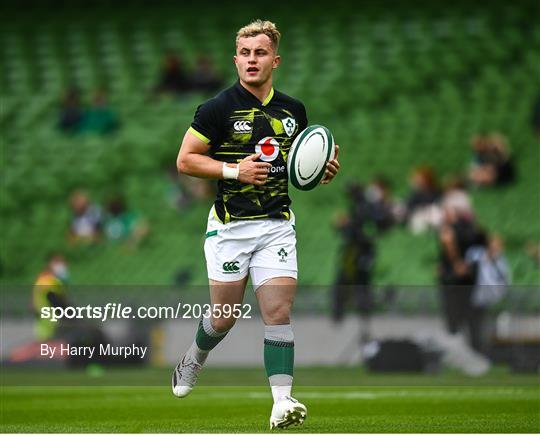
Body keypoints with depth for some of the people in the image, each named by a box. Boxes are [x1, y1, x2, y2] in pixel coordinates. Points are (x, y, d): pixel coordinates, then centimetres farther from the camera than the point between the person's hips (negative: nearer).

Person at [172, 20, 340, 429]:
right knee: (224, 318, 6)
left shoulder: (294, 110, 8)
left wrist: (324, 170, 1)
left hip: (277, 226, 3)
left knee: (279, 312, -9)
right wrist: (234, 170, -17)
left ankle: (282, 402, -13)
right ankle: (193, 360, 38)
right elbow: (185, 160, -5)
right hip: (230, 226, -3)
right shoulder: (219, 108, -7)